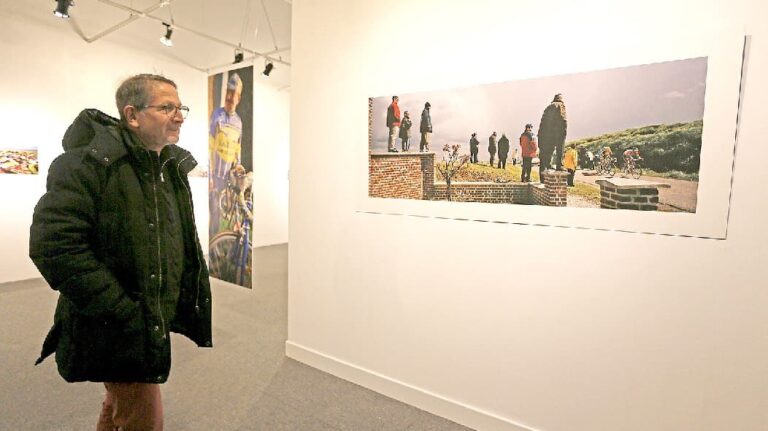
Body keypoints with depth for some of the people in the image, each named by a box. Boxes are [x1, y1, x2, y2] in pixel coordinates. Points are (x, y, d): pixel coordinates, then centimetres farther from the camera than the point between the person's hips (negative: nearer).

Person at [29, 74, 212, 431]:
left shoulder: (172, 167, 7)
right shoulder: (89, 162, -18)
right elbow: (53, 245, -24)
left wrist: (186, 304, 7)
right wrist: (124, 313, -23)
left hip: (155, 321, 8)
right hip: (113, 330, -7)